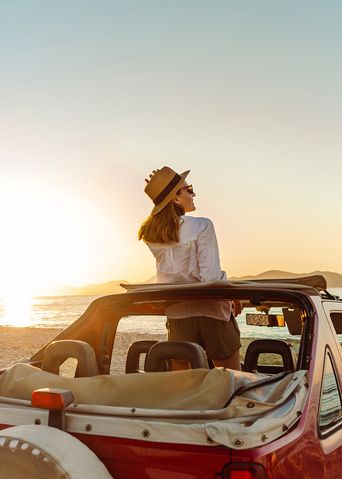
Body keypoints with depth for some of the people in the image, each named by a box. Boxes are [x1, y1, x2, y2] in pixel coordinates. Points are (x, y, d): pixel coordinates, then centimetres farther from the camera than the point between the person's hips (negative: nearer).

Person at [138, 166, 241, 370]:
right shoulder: (202, 226, -14)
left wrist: (161, 190, 14)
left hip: (177, 315, 5)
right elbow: (211, 276, -19)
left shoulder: (151, 234, 1)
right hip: (211, 313, -5)